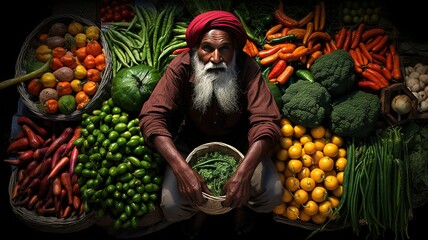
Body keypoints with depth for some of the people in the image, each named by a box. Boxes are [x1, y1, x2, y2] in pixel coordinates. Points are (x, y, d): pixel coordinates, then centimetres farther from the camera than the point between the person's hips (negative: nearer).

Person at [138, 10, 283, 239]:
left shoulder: (247, 67, -24)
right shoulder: (181, 67, -24)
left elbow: (266, 121, -31)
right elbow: (152, 117, -31)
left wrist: (244, 172, -47)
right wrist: (182, 169, -45)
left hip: (238, 141, 1)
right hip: (192, 141, 0)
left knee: (272, 194, -19)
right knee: (172, 206, -21)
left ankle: (241, 204, 18)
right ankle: (199, 206, 18)